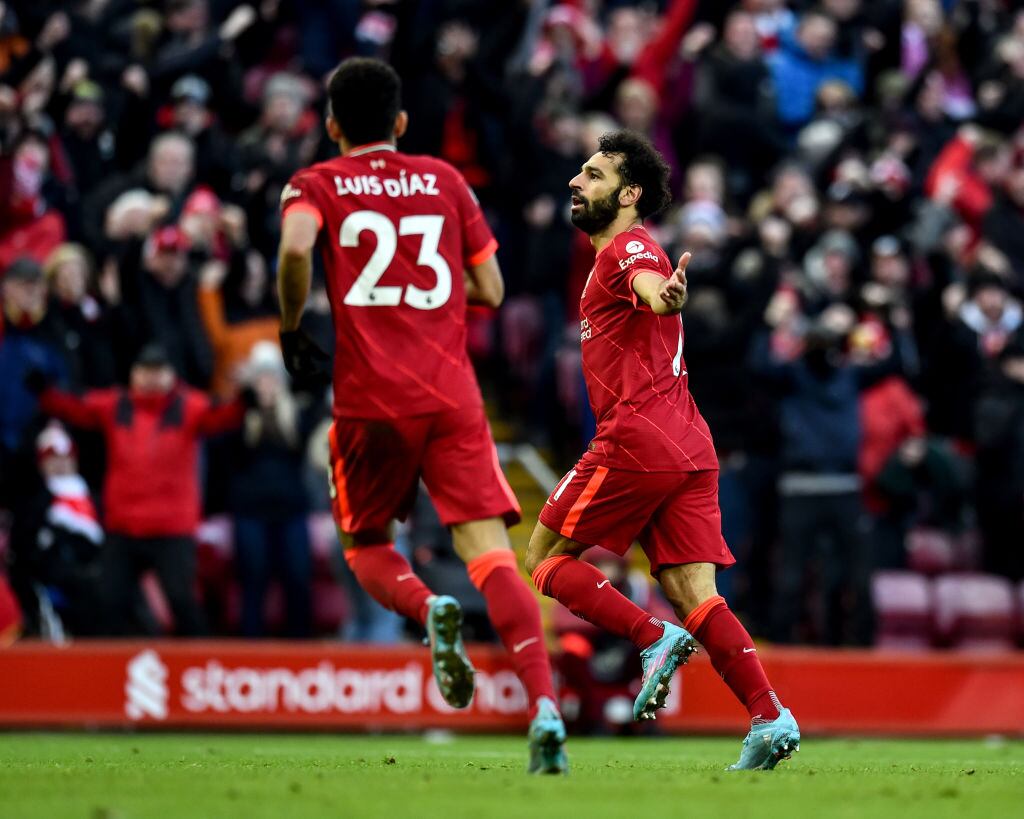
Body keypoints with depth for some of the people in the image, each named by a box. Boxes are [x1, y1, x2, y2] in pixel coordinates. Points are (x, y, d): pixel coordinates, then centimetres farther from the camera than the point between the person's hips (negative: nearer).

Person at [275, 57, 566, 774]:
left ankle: (429, 609, -15)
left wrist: (291, 331, -2)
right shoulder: (445, 181, 13)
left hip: (370, 399, -1)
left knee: (365, 545, 19)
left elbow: (295, 248, -16)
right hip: (453, 394, 1)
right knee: (492, 555, -6)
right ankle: (544, 706, -26)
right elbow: (491, 290, 14)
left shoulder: (317, 186, 6)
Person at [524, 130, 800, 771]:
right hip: (691, 448, 9)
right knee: (695, 595, 0)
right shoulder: (621, 255, 24)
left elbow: (650, 281, -30)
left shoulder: (628, 247, -5)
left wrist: (664, 298, -51)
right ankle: (770, 717, -15)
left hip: (637, 441, -9)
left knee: (546, 560, 2)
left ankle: (654, 639, -13)